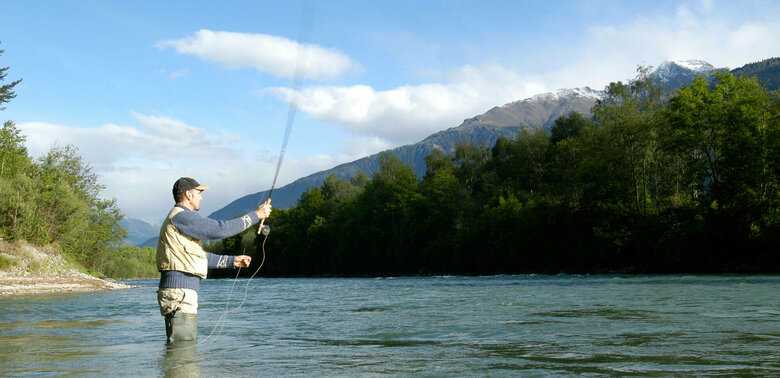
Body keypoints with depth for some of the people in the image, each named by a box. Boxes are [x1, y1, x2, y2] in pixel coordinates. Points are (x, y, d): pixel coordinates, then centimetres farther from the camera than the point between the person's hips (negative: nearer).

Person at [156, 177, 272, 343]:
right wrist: (256, 215, -9)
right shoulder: (181, 216, -10)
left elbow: (199, 256, 28)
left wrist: (232, 260, 24)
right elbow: (220, 229, -16)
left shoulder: (178, 219, 24)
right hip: (179, 290, -11)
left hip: (183, 290, 11)